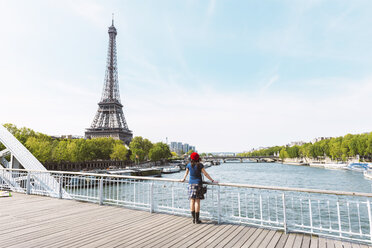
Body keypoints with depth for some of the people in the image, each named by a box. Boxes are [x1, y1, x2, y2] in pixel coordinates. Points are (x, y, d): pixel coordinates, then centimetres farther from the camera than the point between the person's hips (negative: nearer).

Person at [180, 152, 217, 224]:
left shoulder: (189, 165, 3)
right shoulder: (200, 165, -7)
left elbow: (186, 173, 18)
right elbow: (205, 174, -7)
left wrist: (183, 179, 36)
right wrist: (212, 180, -1)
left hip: (191, 184, 3)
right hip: (198, 184, -3)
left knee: (192, 201, 7)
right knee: (197, 201, 0)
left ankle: (193, 219, 12)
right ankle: (197, 219, 4)